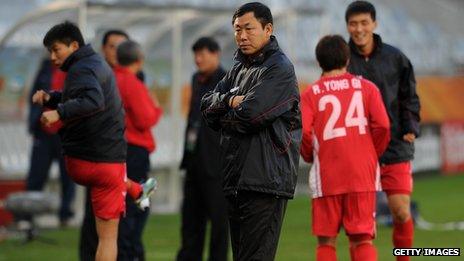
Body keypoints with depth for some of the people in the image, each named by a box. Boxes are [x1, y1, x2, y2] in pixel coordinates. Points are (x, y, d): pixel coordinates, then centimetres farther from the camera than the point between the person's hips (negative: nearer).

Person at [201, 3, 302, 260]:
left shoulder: (279, 68, -7)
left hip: (266, 180, -9)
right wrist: (230, 101, -6)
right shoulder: (239, 68, 20)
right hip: (236, 181, 9)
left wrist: (224, 118, 2)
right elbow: (207, 105, 14)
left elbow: (251, 114, -18)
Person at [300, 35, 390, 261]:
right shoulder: (366, 88, 5)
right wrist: (373, 155, 10)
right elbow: (382, 126, -6)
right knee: (362, 239, 4)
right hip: (363, 175, 1)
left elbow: (302, 133, -10)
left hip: (327, 178, -1)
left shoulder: (310, 94, 2)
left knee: (326, 241, 8)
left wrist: (311, 157, 9)